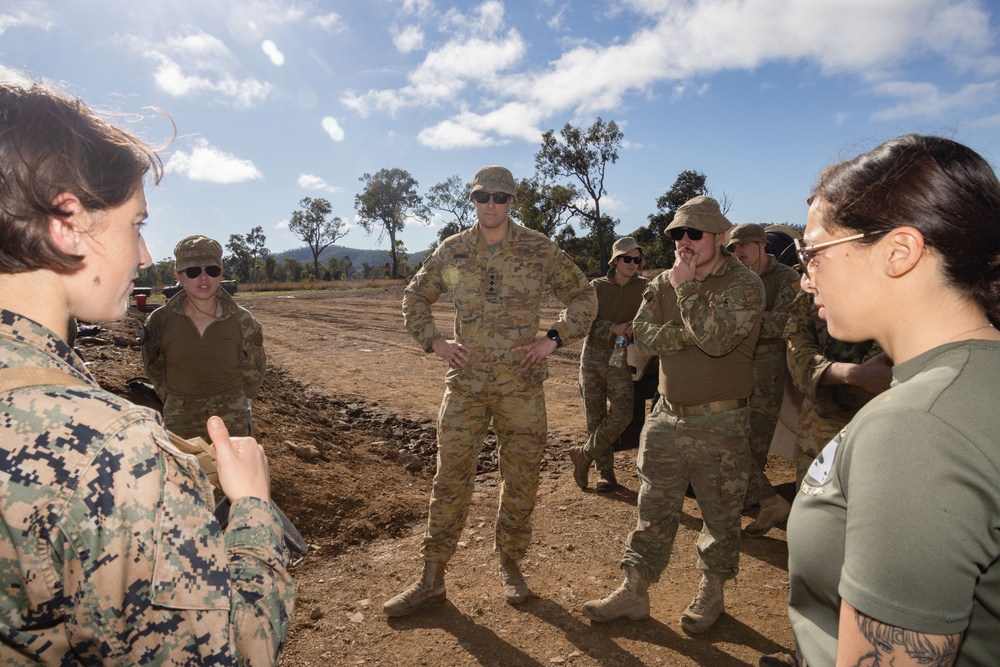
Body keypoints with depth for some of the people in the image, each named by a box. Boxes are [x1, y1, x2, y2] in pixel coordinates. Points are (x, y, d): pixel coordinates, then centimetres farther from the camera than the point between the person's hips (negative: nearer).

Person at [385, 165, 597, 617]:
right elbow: (414, 297, 17)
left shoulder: (540, 251, -1)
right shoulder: (452, 251, 5)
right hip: (466, 382, 1)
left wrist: (555, 338, -4)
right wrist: (433, 342, 4)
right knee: (450, 478, 4)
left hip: (522, 384, -1)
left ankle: (510, 566, 30)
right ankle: (432, 577, 17)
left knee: (520, 479, 9)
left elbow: (584, 297, 8)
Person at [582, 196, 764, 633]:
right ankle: (634, 592, 23)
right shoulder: (662, 283, 6)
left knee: (720, 514, 12)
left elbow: (716, 339, -26)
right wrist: (692, 333, -18)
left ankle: (711, 593, 33)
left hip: (720, 422, -4)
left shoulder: (744, 285, -10)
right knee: (653, 510, 11)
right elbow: (644, 336, -6)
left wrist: (686, 286, -18)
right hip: (667, 416, 4)